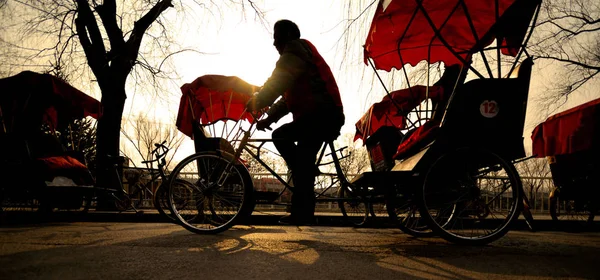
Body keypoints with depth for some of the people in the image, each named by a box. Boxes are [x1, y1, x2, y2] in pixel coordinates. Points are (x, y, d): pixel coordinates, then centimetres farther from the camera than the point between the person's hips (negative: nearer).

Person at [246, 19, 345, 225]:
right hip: (326, 116, 11)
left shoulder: (296, 48, -1)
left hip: (320, 115, -11)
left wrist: (256, 103, -7)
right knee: (303, 163, 12)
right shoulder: (297, 55, 30)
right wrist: (268, 118, 18)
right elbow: (287, 98, 26)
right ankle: (303, 214, 15)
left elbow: (277, 82, -13)